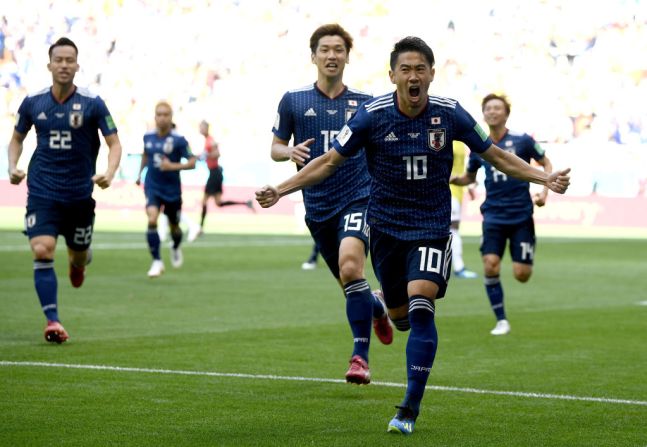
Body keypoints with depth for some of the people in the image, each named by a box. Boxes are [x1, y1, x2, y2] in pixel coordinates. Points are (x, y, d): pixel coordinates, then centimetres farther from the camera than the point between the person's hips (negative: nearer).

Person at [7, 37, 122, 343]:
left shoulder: (92, 104, -6)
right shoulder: (32, 103, 0)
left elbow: (114, 144, -3)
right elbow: (17, 139, 15)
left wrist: (109, 173, -22)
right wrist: (13, 167, -3)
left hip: (79, 193, 0)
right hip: (42, 192, 0)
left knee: (79, 256, 13)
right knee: (42, 251, -18)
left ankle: (79, 261, 53)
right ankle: (52, 321, -15)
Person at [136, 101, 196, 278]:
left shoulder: (178, 140, -13)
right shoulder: (148, 137, -2)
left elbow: (192, 162, -12)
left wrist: (173, 166, -25)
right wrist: (140, 173, 18)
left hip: (172, 189, -1)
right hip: (153, 187, 1)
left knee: (174, 226, 16)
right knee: (152, 220, -23)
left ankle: (176, 248, 51)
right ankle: (157, 261, -15)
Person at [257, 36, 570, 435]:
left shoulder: (450, 114, -8)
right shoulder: (371, 115, -10)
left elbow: (497, 156, 4)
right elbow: (330, 162, -2)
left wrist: (544, 178, -6)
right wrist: (280, 190, -10)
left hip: (432, 226, -1)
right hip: (386, 226, 2)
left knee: (420, 303, -20)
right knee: (400, 315, 7)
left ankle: (410, 408, -16)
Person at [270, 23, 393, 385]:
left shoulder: (365, 104, 3)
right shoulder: (293, 101, 4)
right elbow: (276, 148, 9)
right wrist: (290, 152, -13)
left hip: (358, 198, -2)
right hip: (318, 206, 2)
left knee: (350, 267, -25)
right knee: (350, 283, 10)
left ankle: (361, 356, -21)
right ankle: (377, 307, 47)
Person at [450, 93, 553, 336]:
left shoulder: (522, 140, -6)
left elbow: (546, 163, 6)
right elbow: (470, 176, 16)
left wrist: (544, 191, -8)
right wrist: (454, 179, -5)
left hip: (521, 214, -2)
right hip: (494, 215, 2)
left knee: (521, 275, -4)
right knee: (490, 266, -15)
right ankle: (501, 320, 0)